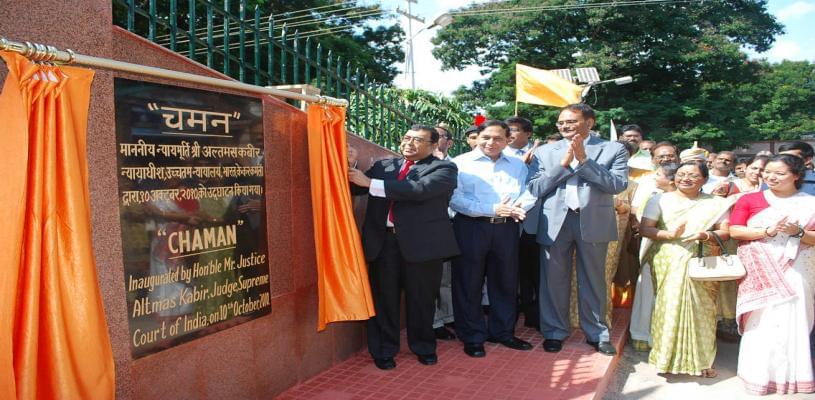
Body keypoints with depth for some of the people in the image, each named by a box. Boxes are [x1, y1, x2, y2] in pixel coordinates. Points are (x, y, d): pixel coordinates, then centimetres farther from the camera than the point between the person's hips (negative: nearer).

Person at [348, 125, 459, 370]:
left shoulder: (444, 168, 0)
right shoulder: (383, 166, 15)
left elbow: (420, 189, -17)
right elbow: (356, 187, 14)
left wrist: (371, 183, -17)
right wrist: (350, 166, -7)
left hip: (422, 242, -3)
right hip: (383, 242, 3)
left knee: (421, 300, 10)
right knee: (383, 299, 8)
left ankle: (423, 347, 30)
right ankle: (383, 351, 23)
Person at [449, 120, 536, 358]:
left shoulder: (518, 165, 14)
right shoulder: (461, 163, -2)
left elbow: (529, 193, 7)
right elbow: (455, 198, -12)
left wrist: (517, 208, -17)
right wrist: (492, 210, -18)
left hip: (506, 228, 4)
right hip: (471, 228, -4)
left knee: (505, 282, 12)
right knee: (469, 284, 2)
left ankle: (502, 332, 29)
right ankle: (472, 337, 16)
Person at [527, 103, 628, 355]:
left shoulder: (613, 149, 3)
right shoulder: (545, 152, 7)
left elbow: (619, 184, -10)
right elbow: (534, 188, -1)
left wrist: (584, 160, -14)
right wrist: (563, 164, -10)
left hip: (593, 221, -1)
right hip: (555, 222, 1)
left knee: (593, 280, 10)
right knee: (554, 280, 7)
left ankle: (597, 333, 26)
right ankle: (555, 332, 22)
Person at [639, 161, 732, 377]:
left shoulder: (716, 204, 10)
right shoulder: (660, 200, 8)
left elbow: (725, 232, 7)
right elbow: (645, 229, 0)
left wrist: (706, 235, -14)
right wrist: (670, 234, -16)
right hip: (668, 262, 0)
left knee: (701, 309, -3)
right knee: (670, 306, -5)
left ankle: (701, 359, 10)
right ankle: (667, 356, 6)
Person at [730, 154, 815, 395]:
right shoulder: (749, 200, 5)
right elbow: (734, 231, -5)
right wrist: (768, 231, -15)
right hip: (760, 271, -1)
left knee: (793, 321, 2)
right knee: (762, 321, -1)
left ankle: (791, 375, 18)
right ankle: (760, 374, 11)